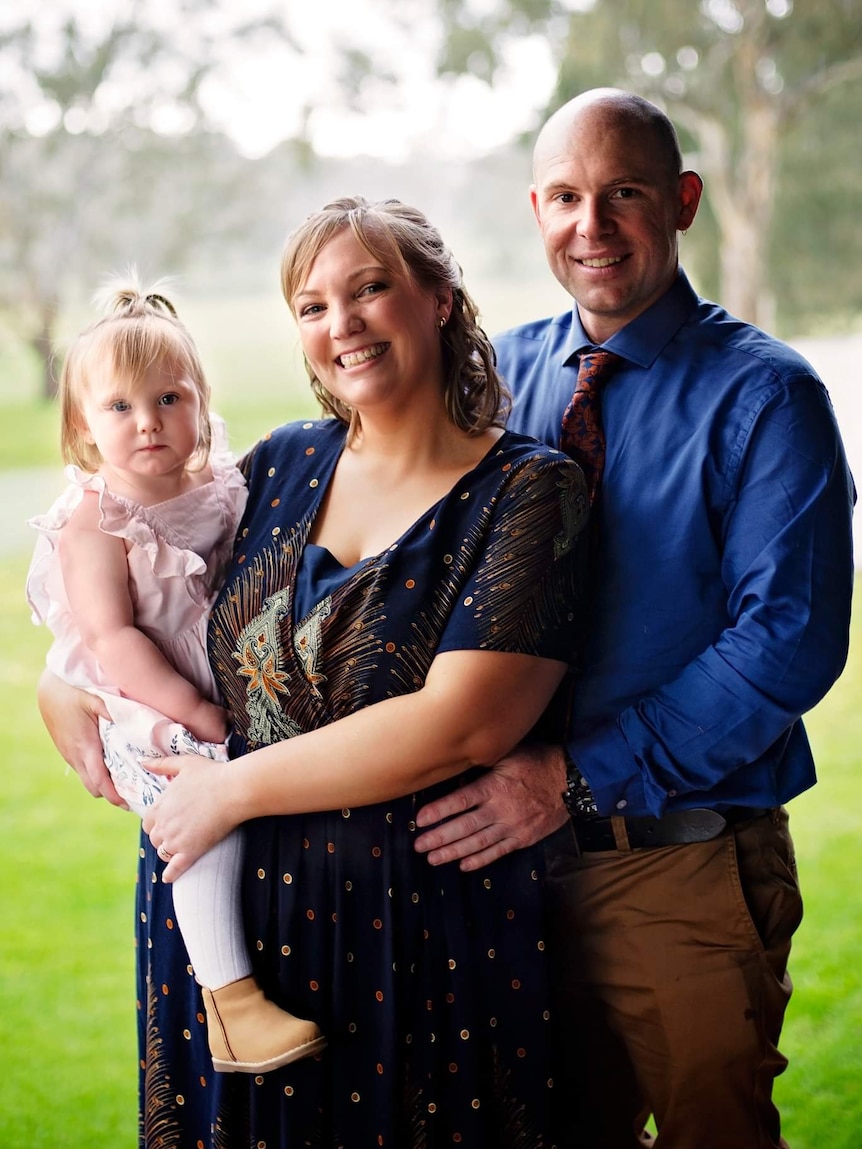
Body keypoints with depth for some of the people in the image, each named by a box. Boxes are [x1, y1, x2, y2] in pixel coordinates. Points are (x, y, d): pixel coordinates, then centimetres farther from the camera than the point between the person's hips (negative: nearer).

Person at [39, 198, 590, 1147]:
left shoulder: (527, 491, -10)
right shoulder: (282, 465, 6)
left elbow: (460, 726, -21)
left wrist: (232, 789, -15)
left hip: (427, 933, -4)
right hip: (235, 917, 5)